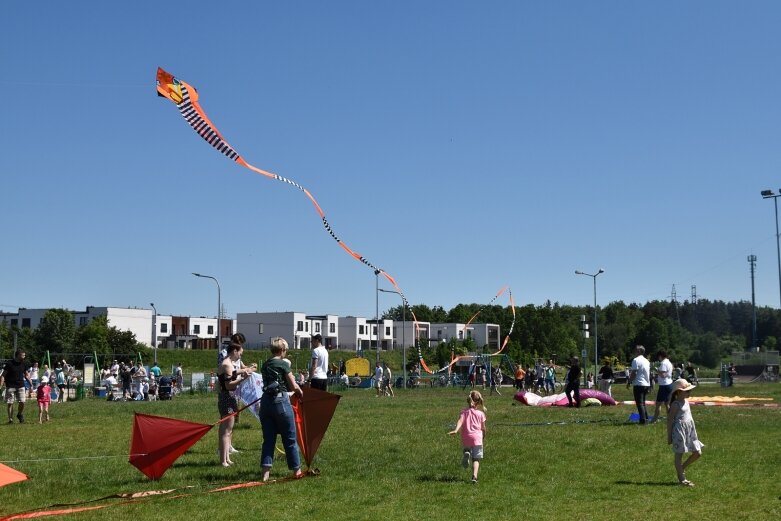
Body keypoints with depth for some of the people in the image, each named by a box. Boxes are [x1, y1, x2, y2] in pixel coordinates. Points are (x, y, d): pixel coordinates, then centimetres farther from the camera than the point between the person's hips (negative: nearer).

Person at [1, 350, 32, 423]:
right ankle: (10, 419, 11)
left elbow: (26, 375, 15)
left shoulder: (24, 364, 4)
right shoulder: (9, 363, -9)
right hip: (10, 386, -3)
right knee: (10, 403, 0)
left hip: (21, 386, 3)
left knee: (22, 402, -7)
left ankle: (20, 414, 19)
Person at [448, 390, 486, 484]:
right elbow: (483, 427, 9)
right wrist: (484, 436, 28)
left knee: (466, 449, 30)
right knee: (476, 459, 0)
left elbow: (460, 421, -14)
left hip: (465, 438, 1)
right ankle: (474, 476, -21)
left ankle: (466, 454, -8)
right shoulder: (480, 413, 4)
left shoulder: (464, 412, 5)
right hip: (477, 437, -1)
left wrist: (456, 430, -27)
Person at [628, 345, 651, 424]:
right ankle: (646, 418, 18)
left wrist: (629, 382, -9)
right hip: (646, 384, 8)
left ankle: (643, 420, -9)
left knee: (639, 403, -5)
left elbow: (633, 373, -16)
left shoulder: (636, 360, -11)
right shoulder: (647, 361, 15)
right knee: (643, 402, 17)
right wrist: (649, 386, 24)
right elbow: (648, 373, 19)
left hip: (638, 384, -8)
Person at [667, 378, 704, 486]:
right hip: (679, 429, -9)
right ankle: (681, 479, 4)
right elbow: (670, 420, -13)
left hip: (690, 429, 9)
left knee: (697, 453, 9)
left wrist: (693, 430, 22)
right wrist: (669, 436, -12)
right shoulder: (675, 405, -13)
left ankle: (681, 468, 24)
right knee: (679, 454, 0)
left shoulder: (686, 402, 12)